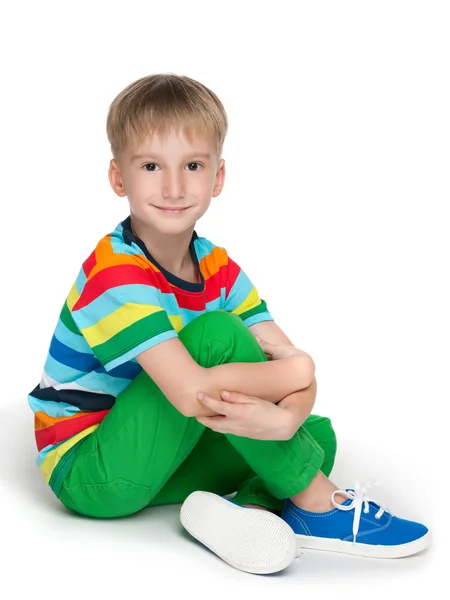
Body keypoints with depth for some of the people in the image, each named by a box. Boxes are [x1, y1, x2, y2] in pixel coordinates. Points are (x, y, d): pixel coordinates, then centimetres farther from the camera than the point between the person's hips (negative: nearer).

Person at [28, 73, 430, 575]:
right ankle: (315, 503, -18)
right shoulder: (114, 275, -24)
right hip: (87, 475, -8)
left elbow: (291, 359, -10)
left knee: (319, 433, -2)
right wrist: (296, 370, -22)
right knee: (214, 333, -26)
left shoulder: (218, 269, 0)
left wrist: (286, 416, -34)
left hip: (155, 458, 8)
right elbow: (191, 393, -36)